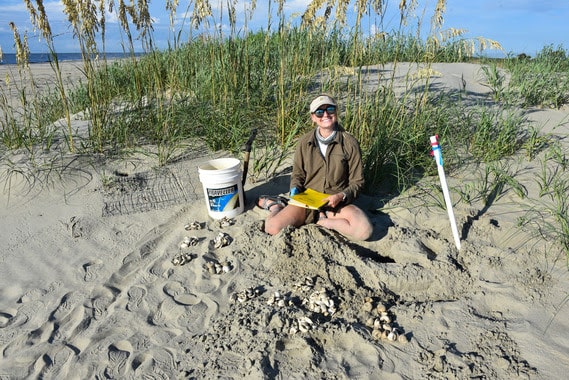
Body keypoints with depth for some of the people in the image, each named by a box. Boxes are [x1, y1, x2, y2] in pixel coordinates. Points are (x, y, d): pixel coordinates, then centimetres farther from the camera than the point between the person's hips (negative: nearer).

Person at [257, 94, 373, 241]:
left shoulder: (350, 143, -6)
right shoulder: (305, 141, 1)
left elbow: (356, 181, 0)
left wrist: (341, 196, -18)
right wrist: (295, 188, -10)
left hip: (338, 202, 0)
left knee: (364, 230, -29)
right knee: (273, 227, -23)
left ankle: (320, 219, -7)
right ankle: (274, 205, 11)